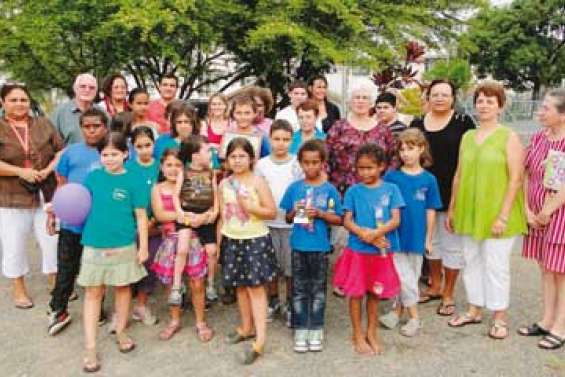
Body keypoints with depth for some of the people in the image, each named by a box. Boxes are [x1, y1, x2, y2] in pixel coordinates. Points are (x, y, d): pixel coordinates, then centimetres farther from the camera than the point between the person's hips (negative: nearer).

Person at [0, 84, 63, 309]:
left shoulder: (43, 125, 7)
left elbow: (61, 151, 6)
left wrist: (49, 169, -11)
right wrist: (21, 171, -18)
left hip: (46, 196, 2)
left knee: (53, 241, 9)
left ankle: (55, 284, 27)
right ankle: (18, 290, 25)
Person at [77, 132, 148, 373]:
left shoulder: (132, 180, -7)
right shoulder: (93, 176, 2)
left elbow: (141, 216, -4)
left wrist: (143, 247, -5)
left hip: (124, 245, -2)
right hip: (94, 244, 2)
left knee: (122, 288, 14)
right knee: (93, 293, 6)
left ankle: (120, 332, 35)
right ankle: (90, 348, 14)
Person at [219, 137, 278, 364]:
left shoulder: (258, 181, -8)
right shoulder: (224, 184, 5)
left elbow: (272, 212, -10)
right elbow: (222, 216, 11)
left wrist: (250, 207, -22)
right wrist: (217, 241, 10)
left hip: (255, 240, -5)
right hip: (232, 241, 5)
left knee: (256, 286, -5)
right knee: (240, 286, 14)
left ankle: (260, 339, -3)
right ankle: (247, 327, 30)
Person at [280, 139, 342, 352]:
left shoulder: (329, 190, -4)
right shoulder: (294, 188, 1)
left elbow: (338, 219, -2)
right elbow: (287, 218, 8)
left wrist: (319, 213, -17)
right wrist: (295, 211, -13)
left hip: (320, 247, -1)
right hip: (298, 246, 2)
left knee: (318, 290, 10)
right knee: (299, 290, 10)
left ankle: (316, 330, 23)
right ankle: (300, 330, 21)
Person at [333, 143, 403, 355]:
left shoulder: (391, 190, 0)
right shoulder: (353, 191, 0)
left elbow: (395, 220, -6)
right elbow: (347, 221, -4)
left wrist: (375, 234, -20)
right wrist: (364, 234, -21)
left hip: (381, 251, 1)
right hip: (357, 250, 0)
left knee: (375, 293, 13)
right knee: (356, 293, 5)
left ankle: (372, 333, 30)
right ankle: (358, 335, 22)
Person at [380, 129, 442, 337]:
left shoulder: (428, 179, -2)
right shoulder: (391, 177, -4)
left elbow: (430, 211, 3)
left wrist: (428, 238, 4)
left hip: (416, 237, 1)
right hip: (396, 235, -1)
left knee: (412, 276, 11)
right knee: (404, 277, 3)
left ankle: (398, 310, 25)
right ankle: (414, 316, 16)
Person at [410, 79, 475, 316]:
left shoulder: (463, 122, -6)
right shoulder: (417, 124, 6)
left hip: (453, 194, -4)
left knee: (452, 244, 6)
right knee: (430, 240, 17)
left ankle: (448, 294, 20)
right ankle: (435, 286, 34)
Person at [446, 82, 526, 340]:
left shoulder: (509, 137, -6)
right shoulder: (467, 137, 9)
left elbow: (515, 180, -10)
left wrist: (503, 215, -15)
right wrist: (452, 209, 11)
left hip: (496, 214, -5)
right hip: (469, 212, 5)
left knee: (496, 265, 3)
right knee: (471, 261, 14)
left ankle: (499, 318, 19)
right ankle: (474, 311, 29)